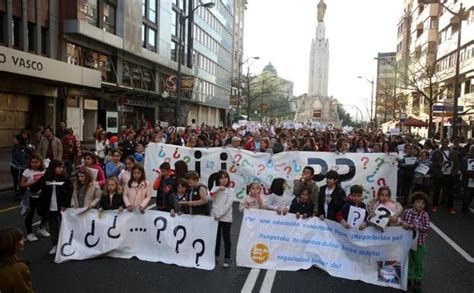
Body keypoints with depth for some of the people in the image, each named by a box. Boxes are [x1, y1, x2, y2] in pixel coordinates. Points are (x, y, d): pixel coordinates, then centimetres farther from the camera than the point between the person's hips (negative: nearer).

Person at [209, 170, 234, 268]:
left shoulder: (230, 190, -4)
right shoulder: (215, 188, 8)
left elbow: (228, 204, -13)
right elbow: (210, 198, -9)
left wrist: (219, 215, -17)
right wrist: (218, 189, -18)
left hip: (225, 217, -4)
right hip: (214, 217, 4)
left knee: (226, 238, 2)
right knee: (216, 237, 14)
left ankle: (227, 259, 10)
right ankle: (215, 256, 28)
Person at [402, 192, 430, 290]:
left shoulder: (425, 215, -14)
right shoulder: (407, 212, -6)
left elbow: (426, 228, -21)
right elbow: (403, 222, 6)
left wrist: (413, 226, -29)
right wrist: (404, 223, -17)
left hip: (419, 243, -3)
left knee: (418, 263, 13)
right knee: (408, 261, 17)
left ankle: (418, 280, 29)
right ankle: (409, 278, 34)